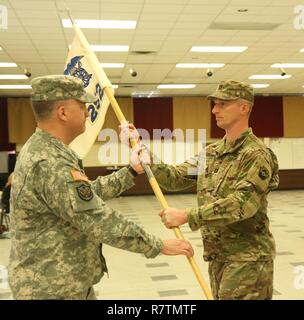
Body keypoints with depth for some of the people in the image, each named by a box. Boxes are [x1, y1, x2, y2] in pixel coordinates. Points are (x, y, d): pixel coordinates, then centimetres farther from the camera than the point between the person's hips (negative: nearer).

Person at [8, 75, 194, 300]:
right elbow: (101, 223, -28)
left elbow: (91, 192, 14)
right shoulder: (50, 163, -27)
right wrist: (159, 246, -19)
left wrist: (132, 172, 13)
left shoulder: (41, 150, 7)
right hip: (53, 288, -9)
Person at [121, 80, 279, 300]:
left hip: (246, 259, -7)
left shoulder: (257, 155, -15)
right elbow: (175, 178, 5)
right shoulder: (211, 153, 9)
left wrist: (187, 216, -30)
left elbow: (242, 203, -26)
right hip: (217, 257, 7)